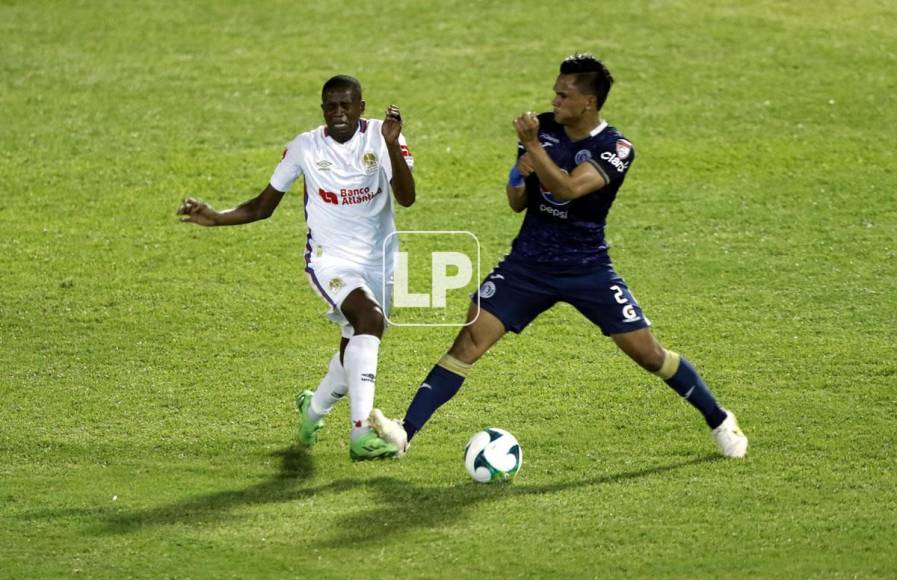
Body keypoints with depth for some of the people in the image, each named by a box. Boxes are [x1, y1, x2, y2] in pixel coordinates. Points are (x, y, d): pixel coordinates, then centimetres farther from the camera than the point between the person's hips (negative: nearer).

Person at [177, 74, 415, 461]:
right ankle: (360, 435, -37)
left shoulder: (381, 137, -8)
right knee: (370, 317, -31)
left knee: (356, 354, 15)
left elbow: (407, 198, -22)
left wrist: (392, 145, -35)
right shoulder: (306, 147, -6)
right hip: (330, 259, -3)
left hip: (379, 261, 3)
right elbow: (264, 206, 3)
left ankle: (313, 408, 50)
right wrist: (215, 218, -11)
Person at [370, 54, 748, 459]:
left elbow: (568, 188, -32)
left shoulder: (616, 149, -14)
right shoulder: (543, 127, -2)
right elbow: (517, 204, 6)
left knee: (648, 352, -2)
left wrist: (532, 146, -31)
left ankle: (720, 422, 19)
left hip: (587, 268, -3)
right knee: (469, 340, -12)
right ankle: (406, 431, -14)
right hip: (528, 263, 3)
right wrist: (519, 176, -15)